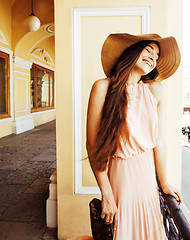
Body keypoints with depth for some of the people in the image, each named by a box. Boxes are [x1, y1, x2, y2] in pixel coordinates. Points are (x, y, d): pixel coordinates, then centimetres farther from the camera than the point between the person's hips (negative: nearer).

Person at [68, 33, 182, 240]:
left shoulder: (156, 90, -3)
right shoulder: (104, 87, -14)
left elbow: (159, 140, 1)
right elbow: (93, 145, -15)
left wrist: (164, 183, 7)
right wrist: (106, 194, -14)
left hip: (148, 173, 5)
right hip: (121, 174, -5)